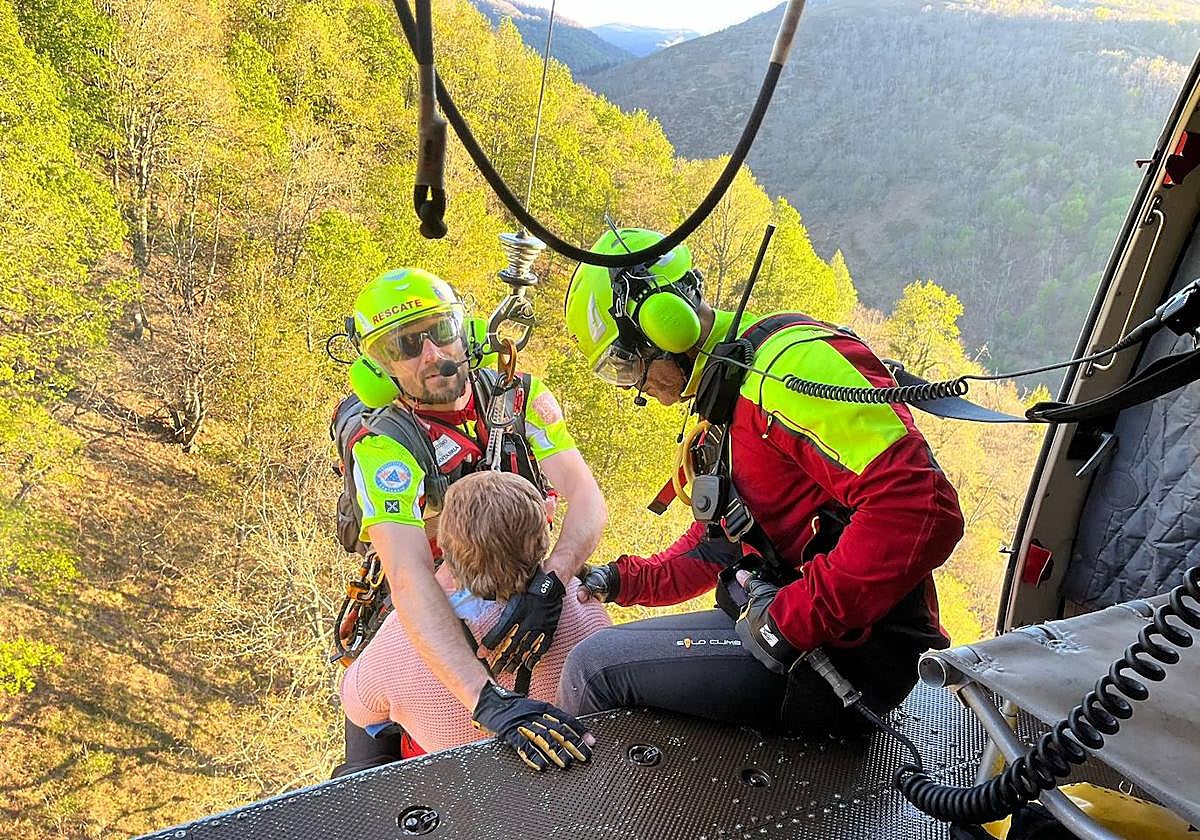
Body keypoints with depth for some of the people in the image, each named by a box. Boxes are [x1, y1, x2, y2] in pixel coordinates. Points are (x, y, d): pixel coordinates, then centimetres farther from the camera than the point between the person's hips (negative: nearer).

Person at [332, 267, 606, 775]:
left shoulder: (520, 397, -12)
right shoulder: (382, 448, -23)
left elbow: (588, 501, -20)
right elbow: (409, 580, -36)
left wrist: (548, 585, -40)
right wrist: (489, 702, -47)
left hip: (525, 595, 3)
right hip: (426, 620, -2)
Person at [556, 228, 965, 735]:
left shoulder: (789, 361, -18)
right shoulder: (725, 399, 16)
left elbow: (920, 509, -28)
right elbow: (720, 540, 26)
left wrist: (788, 621, -26)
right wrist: (627, 581, 17)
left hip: (851, 652, -10)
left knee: (595, 667, -9)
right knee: (600, 657, 22)